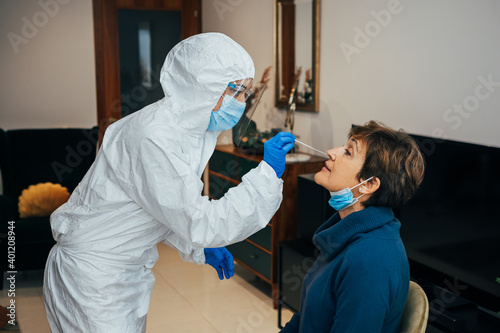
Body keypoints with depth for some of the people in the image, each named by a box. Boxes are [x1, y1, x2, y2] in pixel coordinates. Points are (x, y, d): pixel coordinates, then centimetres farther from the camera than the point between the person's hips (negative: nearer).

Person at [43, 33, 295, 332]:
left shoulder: (190, 126, 1)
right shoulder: (153, 139, -30)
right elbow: (202, 225, -30)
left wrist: (201, 248, 7)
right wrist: (267, 173, -26)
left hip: (132, 271, 9)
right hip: (93, 276, -9)